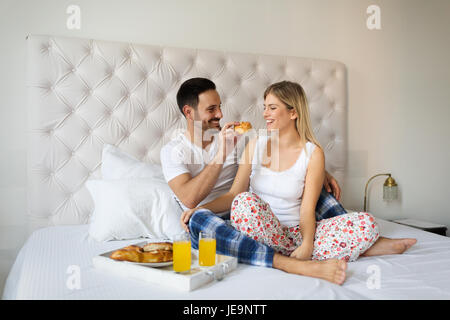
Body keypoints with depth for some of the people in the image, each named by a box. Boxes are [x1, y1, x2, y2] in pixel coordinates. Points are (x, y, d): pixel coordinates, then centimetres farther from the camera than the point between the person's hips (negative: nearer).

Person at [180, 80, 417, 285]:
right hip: (265, 233, 2)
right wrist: (198, 209, -11)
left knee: (366, 223, -17)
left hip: (297, 233, -1)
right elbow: (233, 194, 5)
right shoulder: (255, 145, 5)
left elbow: (307, 209, -8)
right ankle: (303, 266, -33)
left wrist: (307, 245, -26)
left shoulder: (313, 153, -2)